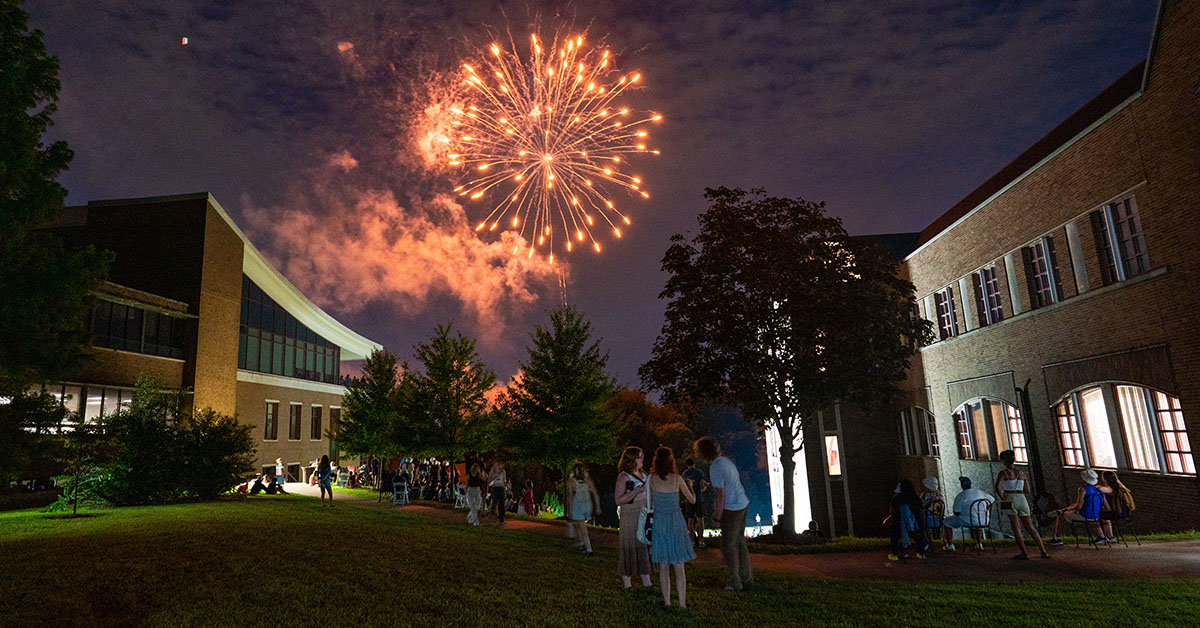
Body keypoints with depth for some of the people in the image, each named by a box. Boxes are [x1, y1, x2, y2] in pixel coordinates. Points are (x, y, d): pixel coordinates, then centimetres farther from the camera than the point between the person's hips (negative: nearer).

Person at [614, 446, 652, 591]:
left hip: (644, 518, 7)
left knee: (645, 548, 8)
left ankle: (647, 582, 16)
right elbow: (619, 500, -18)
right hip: (629, 519, -6)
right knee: (629, 550, 0)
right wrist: (636, 491, -24)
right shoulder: (623, 477, -11)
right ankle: (627, 582, 11)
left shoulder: (643, 475, 12)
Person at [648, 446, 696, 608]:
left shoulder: (652, 478, -6)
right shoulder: (677, 479, -9)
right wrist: (690, 486, 21)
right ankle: (682, 603, 11)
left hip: (659, 523, 1)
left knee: (663, 566, 11)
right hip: (676, 522, -1)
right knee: (679, 567, 7)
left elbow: (650, 504, 2)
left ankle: (667, 602, 17)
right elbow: (692, 500, 0)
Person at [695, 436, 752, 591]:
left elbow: (720, 495, -20)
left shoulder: (715, 468, -20)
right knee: (740, 541, 18)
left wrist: (717, 517, -13)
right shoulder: (725, 460, 8)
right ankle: (747, 577, 28)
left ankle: (735, 582, 8)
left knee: (729, 545, 1)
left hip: (731, 509, -9)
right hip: (742, 504, 9)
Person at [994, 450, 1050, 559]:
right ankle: (1044, 551, 11)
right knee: (1030, 527, 12)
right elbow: (1027, 491, 14)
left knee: (1016, 527, -3)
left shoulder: (1003, 473, -5)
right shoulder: (1022, 473, 11)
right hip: (1022, 500, 5)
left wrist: (1002, 497, -5)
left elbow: (997, 487, -19)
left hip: (1009, 501, -5)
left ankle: (1024, 553, -5)